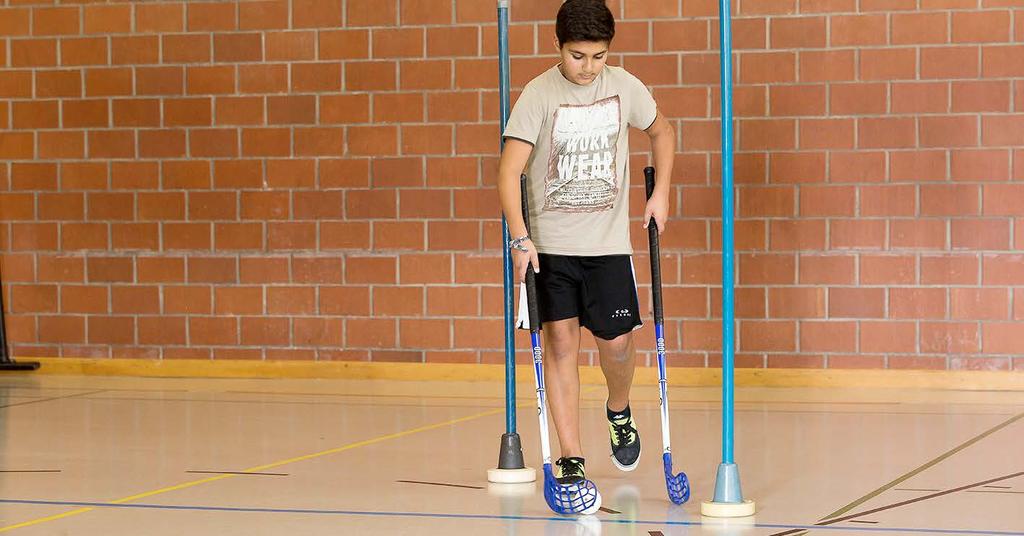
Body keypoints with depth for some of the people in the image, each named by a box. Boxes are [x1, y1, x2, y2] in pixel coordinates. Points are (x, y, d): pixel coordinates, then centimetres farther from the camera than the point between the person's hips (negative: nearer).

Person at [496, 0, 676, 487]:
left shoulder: (624, 87, -1)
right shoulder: (539, 94, -11)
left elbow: (662, 132, 18)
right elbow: (509, 171, -15)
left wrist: (661, 194, 7)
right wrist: (519, 238, -25)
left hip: (608, 241, 2)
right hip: (549, 242, -2)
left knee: (615, 340, -1)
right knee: (561, 340, -6)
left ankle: (619, 411, 32)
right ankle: (571, 460, -2)